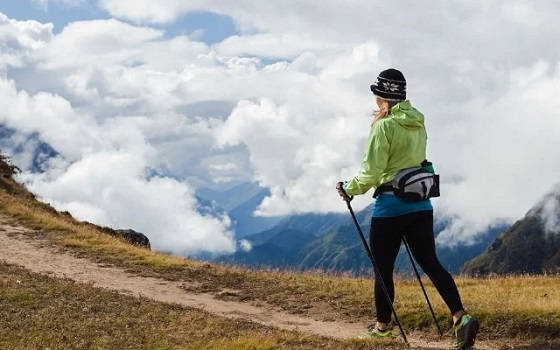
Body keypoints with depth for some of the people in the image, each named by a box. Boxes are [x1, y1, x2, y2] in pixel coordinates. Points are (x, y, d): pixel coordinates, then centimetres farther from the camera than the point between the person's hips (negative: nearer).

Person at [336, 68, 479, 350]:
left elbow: (371, 172, -13)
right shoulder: (418, 123, 8)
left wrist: (350, 189, 2)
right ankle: (461, 317, -10)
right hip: (421, 205, 7)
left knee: (383, 268, 8)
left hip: (389, 207, -6)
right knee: (430, 263, 4)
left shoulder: (384, 126, -13)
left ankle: (382, 325, 19)